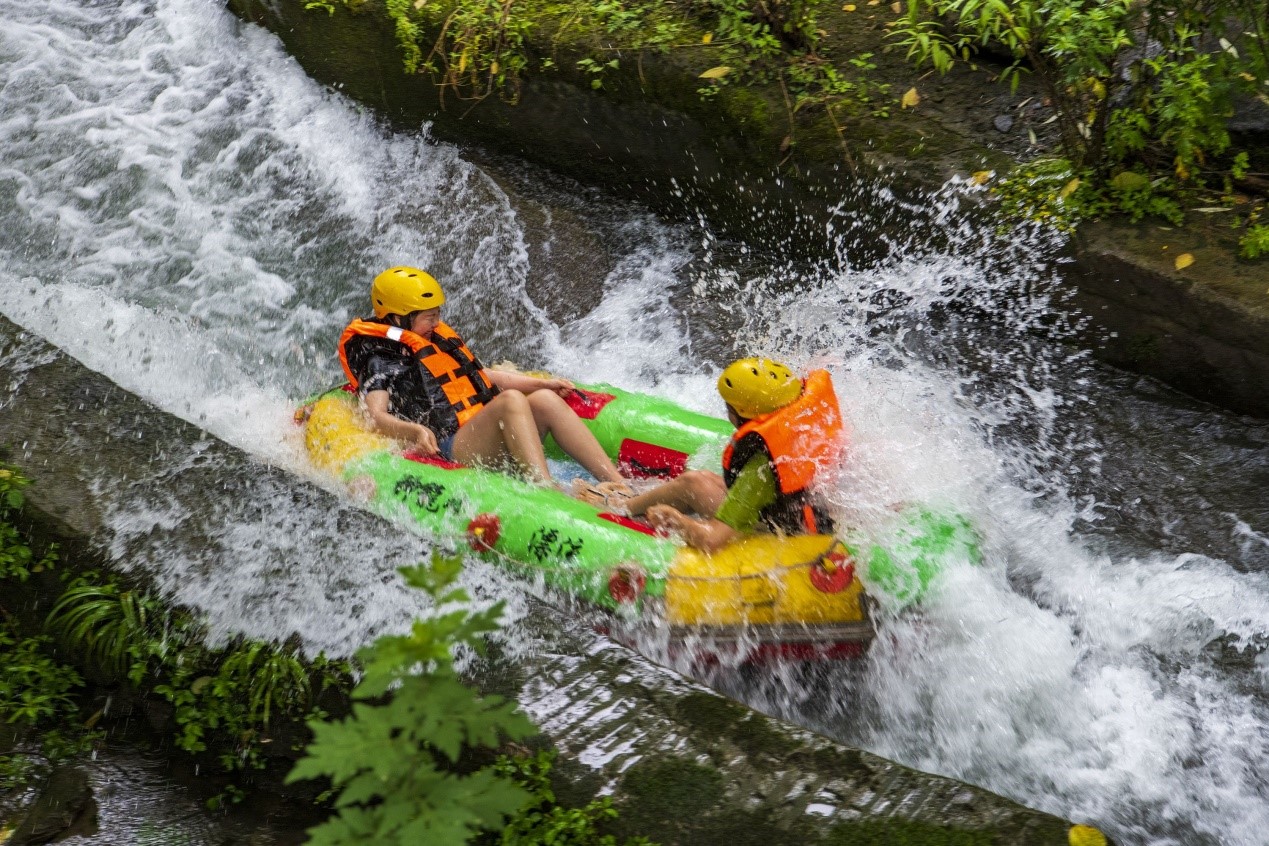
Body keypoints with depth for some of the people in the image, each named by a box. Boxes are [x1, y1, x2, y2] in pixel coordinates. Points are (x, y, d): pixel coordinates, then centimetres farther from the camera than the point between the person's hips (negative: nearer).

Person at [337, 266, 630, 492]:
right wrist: (414, 431, -32)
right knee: (512, 400, -31)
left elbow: (483, 376, 35)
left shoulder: (439, 340, 28)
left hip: (493, 442, 8)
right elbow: (377, 417, -11)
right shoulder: (381, 360, 4)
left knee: (544, 399, -17)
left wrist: (543, 383, 27)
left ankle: (619, 484, -27)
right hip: (449, 450, -8)